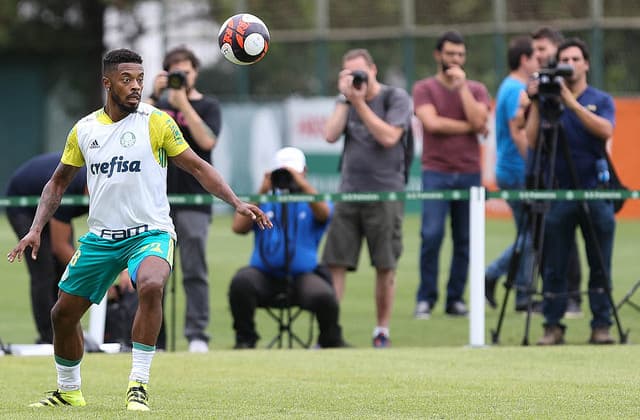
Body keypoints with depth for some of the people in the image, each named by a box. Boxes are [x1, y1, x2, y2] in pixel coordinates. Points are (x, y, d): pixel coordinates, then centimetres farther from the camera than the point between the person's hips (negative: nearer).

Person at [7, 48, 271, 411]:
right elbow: (59, 182, 17)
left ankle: (139, 383, -27)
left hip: (150, 232, -4)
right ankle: (69, 392, 32)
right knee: (63, 313, 7)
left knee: (151, 286, -35)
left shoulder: (157, 122, -5)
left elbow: (198, 167, -1)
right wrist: (36, 229, 6)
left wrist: (236, 202, -12)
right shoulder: (84, 130, 5)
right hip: (100, 237, 4)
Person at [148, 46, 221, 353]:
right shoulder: (159, 104, 16)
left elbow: (207, 141, -11)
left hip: (193, 199, -3)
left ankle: (197, 335, -9)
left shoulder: (207, 106, 6)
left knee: (194, 270, -8)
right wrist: (154, 96, -6)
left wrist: (183, 104, -12)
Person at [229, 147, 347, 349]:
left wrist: (302, 184, -16)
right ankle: (245, 338, -10)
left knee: (323, 295, -31)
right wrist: (262, 192, 0)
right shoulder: (264, 202, 18)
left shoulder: (312, 203, 14)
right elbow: (238, 227, 2)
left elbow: (324, 213, -11)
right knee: (241, 282, -32)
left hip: (302, 274, -1)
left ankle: (331, 341, 1)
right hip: (264, 275, 1)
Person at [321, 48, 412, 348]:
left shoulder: (396, 98, -1)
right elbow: (331, 135, 0)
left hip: (385, 194, -3)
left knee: (385, 266, 1)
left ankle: (382, 331, 11)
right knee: (334, 263, -4)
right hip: (348, 193, 4)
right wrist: (345, 98, -4)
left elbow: (388, 137, -14)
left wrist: (359, 102, -12)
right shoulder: (346, 99, 13)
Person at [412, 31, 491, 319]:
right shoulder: (424, 88, 4)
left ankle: (456, 298, 10)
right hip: (436, 173, -3)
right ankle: (425, 299, -4)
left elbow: (479, 121, -6)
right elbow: (432, 122, -11)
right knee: (431, 235, -12)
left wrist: (461, 86, -6)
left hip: (469, 173, 3)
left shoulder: (476, 90, 11)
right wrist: (468, 126, -4)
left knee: (464, 240, 2)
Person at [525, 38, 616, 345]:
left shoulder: (601, 100, 7)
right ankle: (553, 327, 4)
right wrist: (536, 103, -8)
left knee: (600, 266, 1)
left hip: (595, 191, 0)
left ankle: (601, 326, 5)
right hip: (558, 190, 0)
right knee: (554, 267, -1)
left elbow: (605, 130, -13)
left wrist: (572, 102, -17)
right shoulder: (548, 101, 8)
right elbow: (532, 140, -1)